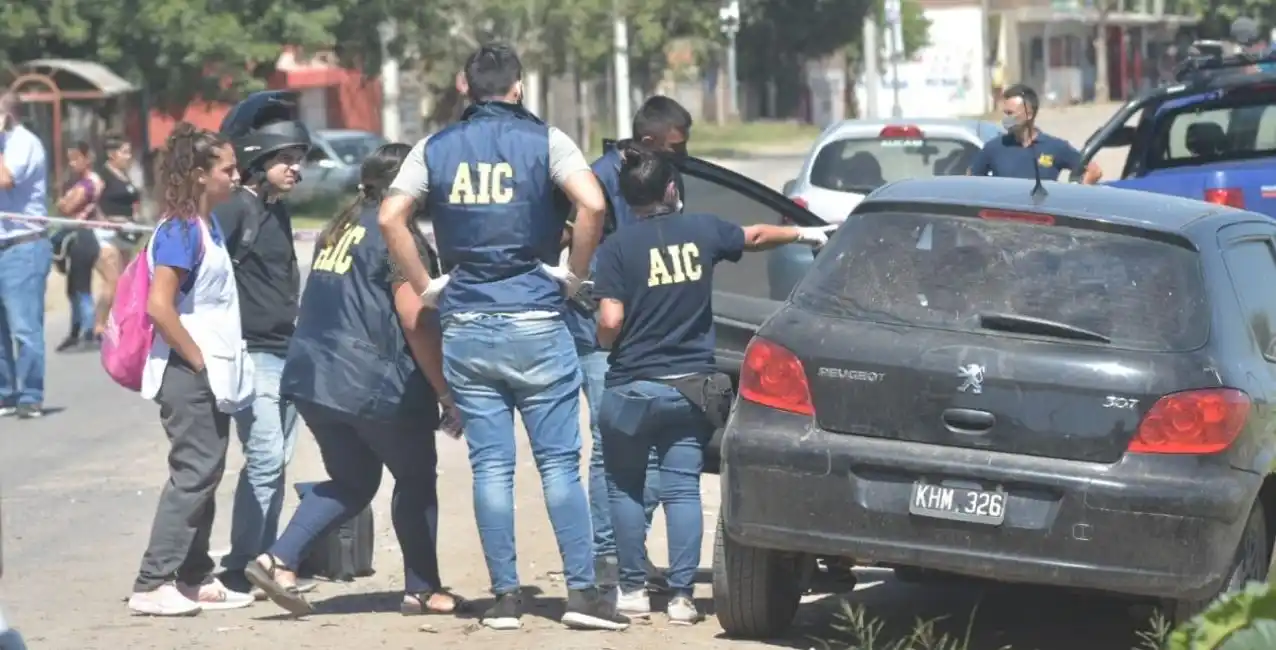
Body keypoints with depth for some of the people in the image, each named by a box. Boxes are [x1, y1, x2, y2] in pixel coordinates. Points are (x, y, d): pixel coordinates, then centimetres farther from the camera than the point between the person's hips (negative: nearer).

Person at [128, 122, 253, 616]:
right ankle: (152, 584, -8)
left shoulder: (208, 227, 12)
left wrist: (224, 363, 15)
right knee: (194, 473, -9)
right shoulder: (181, 231, -16)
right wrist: (197, 358, -17)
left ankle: (195, 579, 19)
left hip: (212, 373, 10)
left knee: (206, 474, 13)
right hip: (188, 372, -10)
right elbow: (159, 306, -23)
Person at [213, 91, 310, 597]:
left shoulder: (277, 209, 15)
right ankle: (242, 568, -9)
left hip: (285, 353, 9)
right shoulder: (235, 210, -12)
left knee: (275, 461, 10)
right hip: (251, 354, -9)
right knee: (264, 458, -13)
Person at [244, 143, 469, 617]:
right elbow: (416, 323, -14)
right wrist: (445, 390, -9)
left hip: (315, 377, 7)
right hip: (374, 382, -7)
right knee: (416, 479, 10)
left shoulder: (339, 230, 15)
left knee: (351, 483, 16)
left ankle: (280, 561, 0)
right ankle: (422, 590, 15)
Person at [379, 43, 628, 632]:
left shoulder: (435, 149, 7)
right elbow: (592, 204, -15)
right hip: (536, 324, -2)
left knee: (490, 467, 5)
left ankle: (505, 596, 3)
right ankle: (582, 590, -4)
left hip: (465, 327, 2)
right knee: (560, 462, 1)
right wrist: (574, 275, -3)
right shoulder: (543, 141, -1)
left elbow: (390, 217, -3)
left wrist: (426, 286, 5)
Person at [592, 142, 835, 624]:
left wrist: (608, 344, 9)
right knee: (682, 489, 4)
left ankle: (633, 588, 13)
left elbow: (610, 322, -14)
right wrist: (805, 234, 42)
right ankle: (681, 594, -1)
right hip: (690, 386, 3)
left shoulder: (617, 247, -8)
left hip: (632, 386, -3)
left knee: (625, 487, 12)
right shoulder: (702, 231, 3)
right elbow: (755, 236, 23)